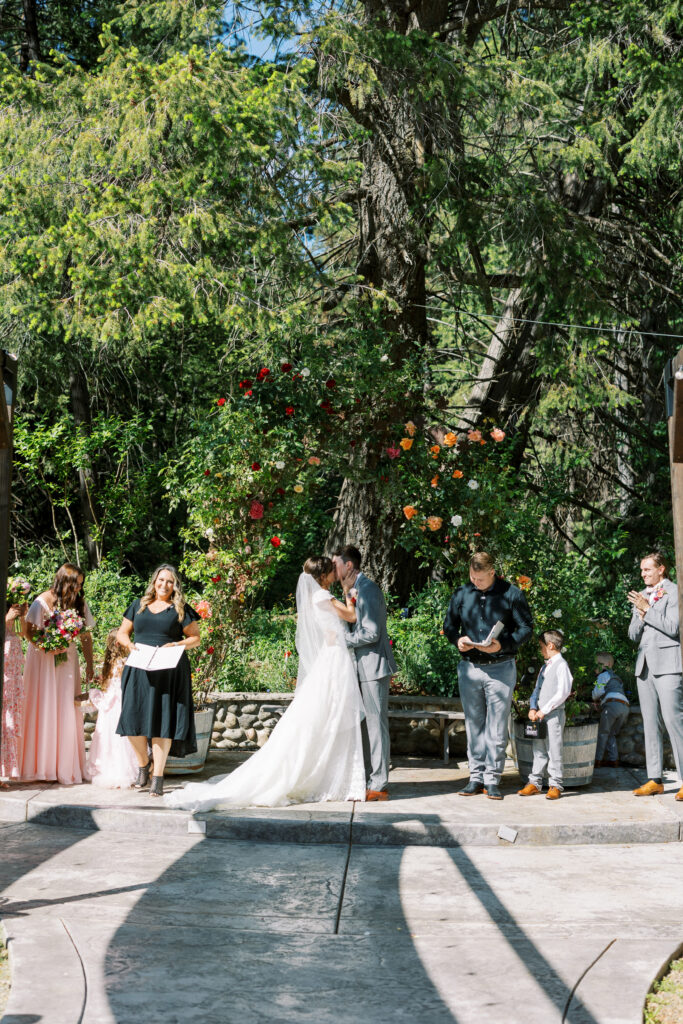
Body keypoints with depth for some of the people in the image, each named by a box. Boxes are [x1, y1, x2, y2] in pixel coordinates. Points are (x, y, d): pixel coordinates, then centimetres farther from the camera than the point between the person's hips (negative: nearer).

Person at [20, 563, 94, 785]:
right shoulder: (44, 601, -10)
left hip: (67, 661, 3)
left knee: (67, 711, 1)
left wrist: (89, 665, 2)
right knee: (43, 708, -3)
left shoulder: (79, 604, 2)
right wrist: (46, 647, -21)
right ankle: (41, 765, 6)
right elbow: (28, 630, -8)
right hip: (43, 660, -3)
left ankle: (66, 766, 7)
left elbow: (85, 637, 7)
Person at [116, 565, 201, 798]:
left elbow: (196, 638, 6)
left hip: (169, 672, -2)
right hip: (139, 671, 2)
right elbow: (122, 632, 20)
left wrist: (177, 644, -12)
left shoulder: (181, 610, 7)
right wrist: (127, 643, -3)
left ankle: (158, 776, 3)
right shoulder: (138, 606, 15)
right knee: (134, 717, -5)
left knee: (163, 720, -4)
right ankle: (143, 764, 21)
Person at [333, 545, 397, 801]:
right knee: (363, 724, 14)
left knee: (375, 724, -6)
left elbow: (371, 634, -21)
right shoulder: (355, 590, 16)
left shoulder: (368, 590, -16)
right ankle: (366, 779, 21)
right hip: (362, 667, 10)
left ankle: (379, 785, -1)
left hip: (374, 667, -10)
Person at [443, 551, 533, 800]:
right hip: (469, 668, 3)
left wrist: (503, 645, -17)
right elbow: (449, 625, 16)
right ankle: (476, 776, 16)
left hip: (501, 669, -3)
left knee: (497, 728, 1)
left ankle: (492, 779, 9)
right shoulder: (461, 594, 7)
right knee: (474, 725, 8)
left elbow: (526, 627, -1)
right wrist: (457, 640, -6)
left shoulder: (511, 594, -3)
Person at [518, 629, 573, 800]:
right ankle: (535, 783, 14)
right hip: (540, 715, 8)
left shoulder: (561, 665, -8)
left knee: (554, 750, -5)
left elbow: (563, 692, -15)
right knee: (538, 749, 10)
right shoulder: (544, 667, 18)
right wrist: (533, 708, 3)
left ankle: (555, 785, 0)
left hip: (554, 714, -8)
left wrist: (544, 711, -14)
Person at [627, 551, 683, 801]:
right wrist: (640, 614, 0)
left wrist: (647, 609, -10)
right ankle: (654, 780, 10)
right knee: (650, 723, 7)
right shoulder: (641, 597, 19)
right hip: (645, 666, 7)